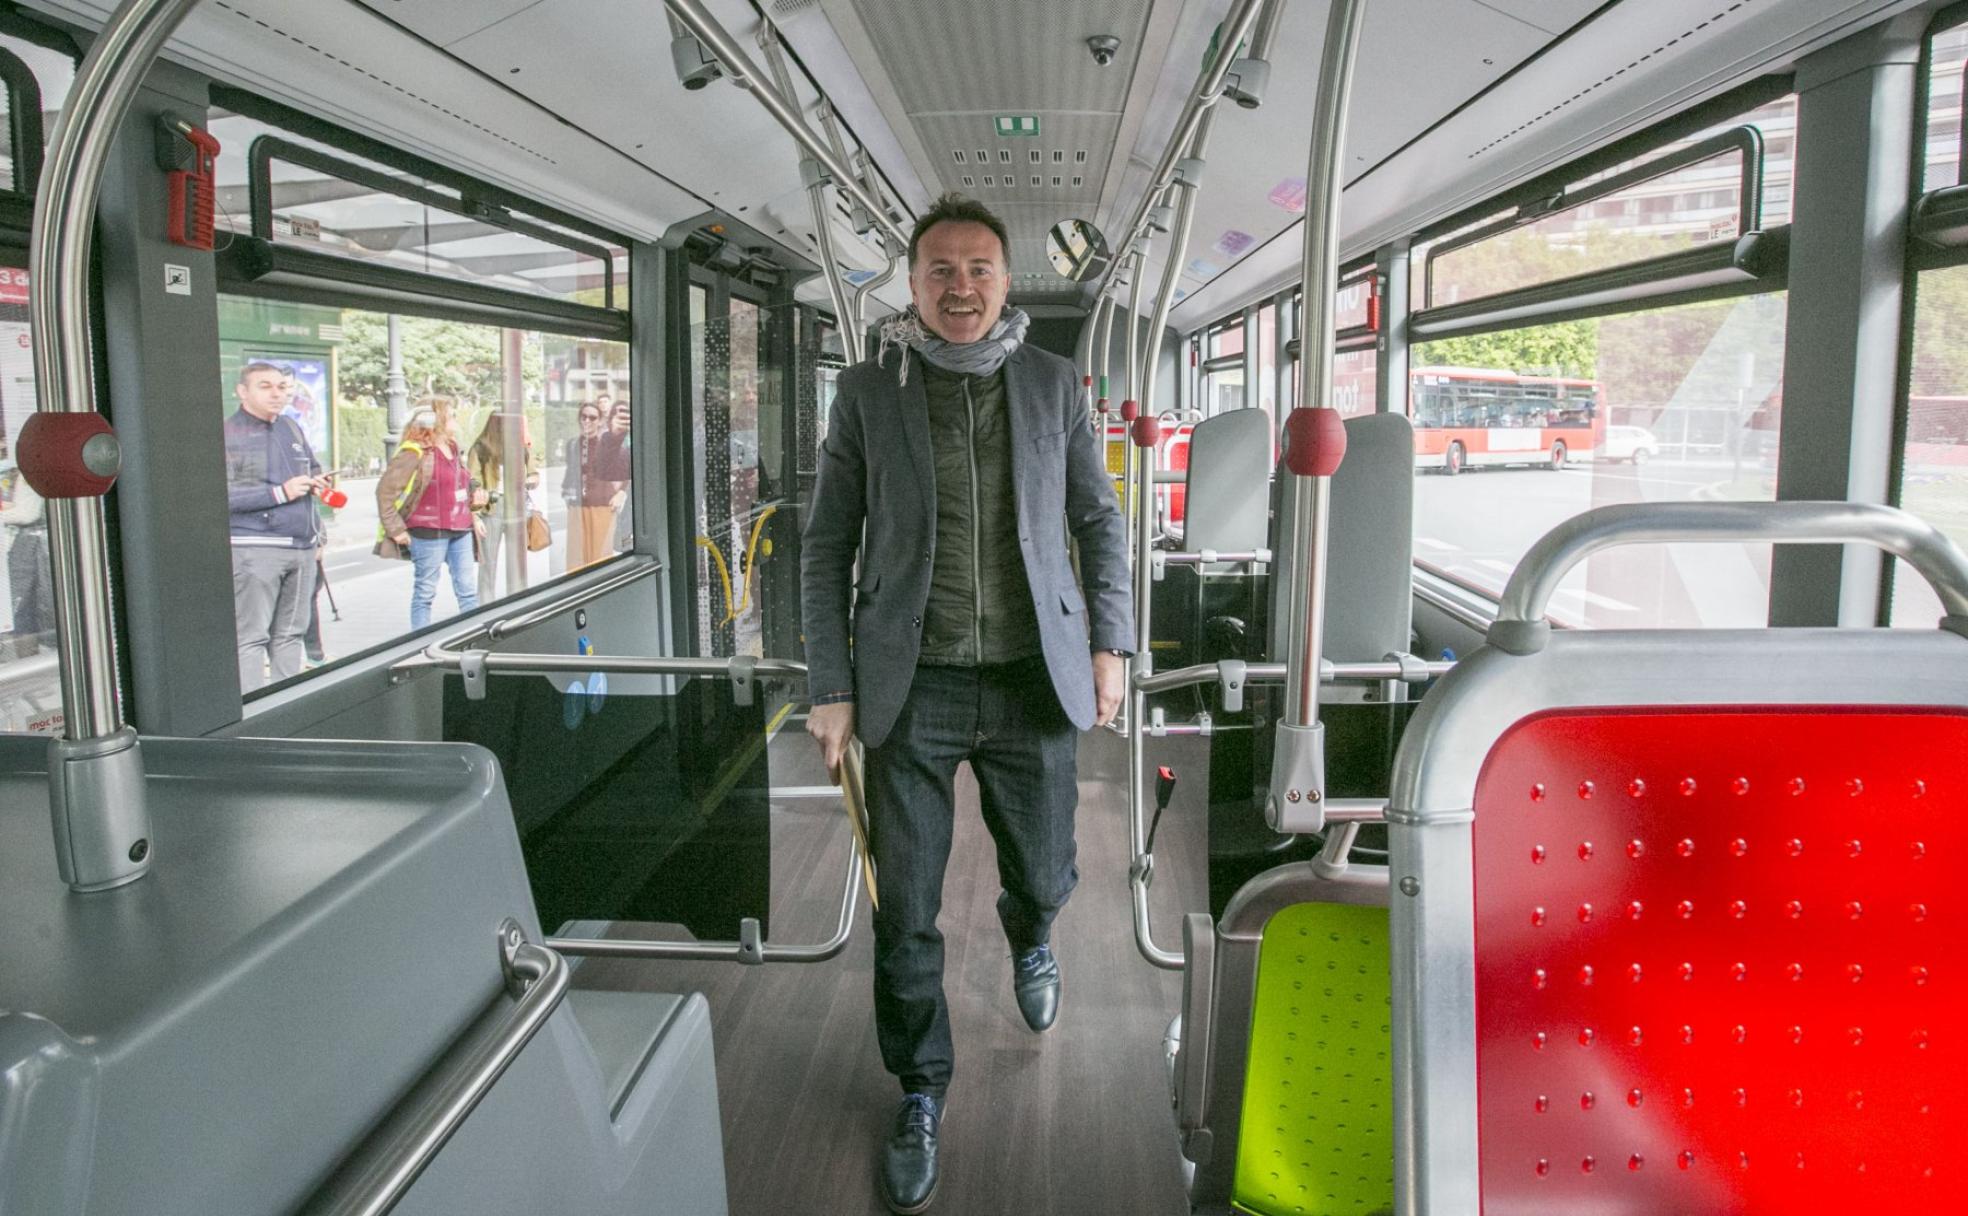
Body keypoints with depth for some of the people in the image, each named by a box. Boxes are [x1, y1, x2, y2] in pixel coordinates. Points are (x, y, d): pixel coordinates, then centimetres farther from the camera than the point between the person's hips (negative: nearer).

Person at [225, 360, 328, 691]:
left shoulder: (291, 427, 16)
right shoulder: (228, 435, -6)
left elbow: (314, 466, 31)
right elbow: (225, 495, -16)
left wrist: (316, 482, 7)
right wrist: (281, 492, -17)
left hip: (302, 547, 7)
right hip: (255, 549, -7)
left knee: (290, 633, 13)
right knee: (251, 637, -5)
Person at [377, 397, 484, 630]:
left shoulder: (453, 449, 13)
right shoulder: (414, 453, -11)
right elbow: (385, 491, -13)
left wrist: (472, 516, 16)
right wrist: (396, 529, -12)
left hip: (461, 530, 7)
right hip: (429, 532, -7)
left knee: (468, 591, 8)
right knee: (425, 593, 3)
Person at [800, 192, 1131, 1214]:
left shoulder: (1053, 384, 4)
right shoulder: (868, 390, 0)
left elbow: (1097, 518, 11)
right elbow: (827, 545, 2)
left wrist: (1109, 642, 4)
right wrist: (830, 688, -2)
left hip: (1032, 679, 1)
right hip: (912, 686, -1)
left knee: (1045, 875, 14)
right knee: (905, 911, 6)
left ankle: (1027, 936, 53)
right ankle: (920, 1093, 29)